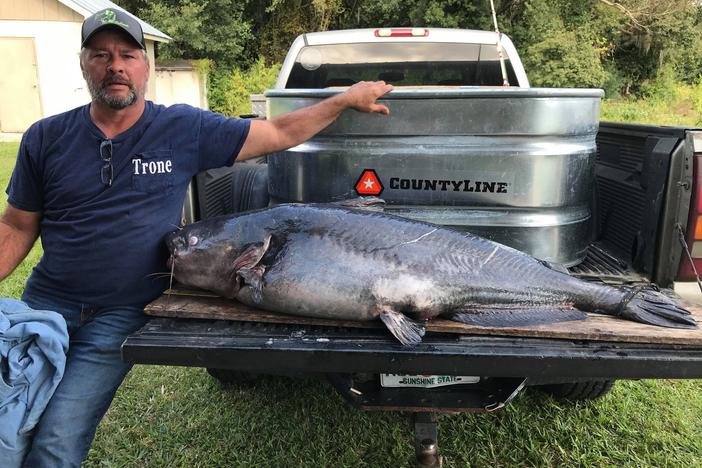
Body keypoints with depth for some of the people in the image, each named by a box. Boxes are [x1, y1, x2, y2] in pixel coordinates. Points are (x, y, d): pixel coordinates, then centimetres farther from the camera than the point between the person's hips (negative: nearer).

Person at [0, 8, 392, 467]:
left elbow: (279, 133, -2)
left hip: (121, 315, -3)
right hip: (44, 302, 3)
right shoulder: (45, 138, 0)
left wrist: (346, 98, -2)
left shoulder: (184, 129, -7)